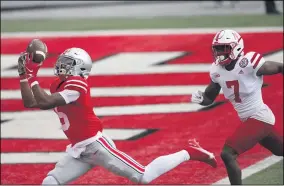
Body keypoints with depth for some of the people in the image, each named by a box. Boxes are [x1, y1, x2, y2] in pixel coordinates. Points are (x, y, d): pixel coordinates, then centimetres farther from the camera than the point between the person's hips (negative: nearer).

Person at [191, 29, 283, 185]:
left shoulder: (249, 63, -21)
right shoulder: (217, 70, 1)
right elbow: (209, 98, 11)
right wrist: (200, 98, -12)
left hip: (259, 117, -8)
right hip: (248, 119, 8)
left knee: (227, 154, -19)